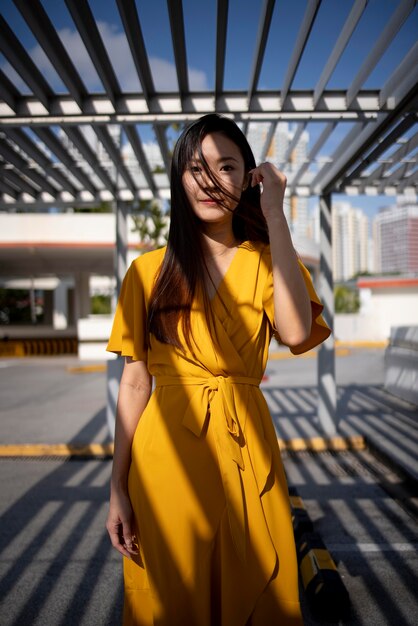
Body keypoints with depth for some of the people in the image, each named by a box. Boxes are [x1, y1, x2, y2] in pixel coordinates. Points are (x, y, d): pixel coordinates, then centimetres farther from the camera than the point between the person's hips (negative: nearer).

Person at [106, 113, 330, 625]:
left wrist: (275, 215, -14)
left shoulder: (268, 262, 2)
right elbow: (134, 381, 0)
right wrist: (118, 488, -4)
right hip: (166, 452, 0)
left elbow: (296, 332, -19)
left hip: (246, 448, 1)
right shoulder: (149, 271, 2)